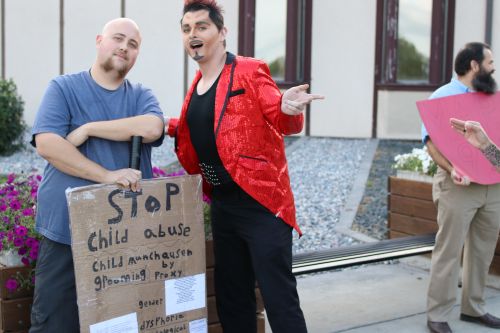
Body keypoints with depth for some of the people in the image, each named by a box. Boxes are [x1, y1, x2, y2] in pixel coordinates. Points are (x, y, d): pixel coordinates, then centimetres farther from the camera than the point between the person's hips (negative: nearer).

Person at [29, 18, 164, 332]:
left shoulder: (141, 95, 9)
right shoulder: (64, 87, 2)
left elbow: (152, 128, -14)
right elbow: (46, 143, -14)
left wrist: (88, 128, -14)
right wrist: (106, 175, -21)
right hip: (67, 229, -2)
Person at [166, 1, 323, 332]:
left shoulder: (251, 71, -8)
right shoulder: (196, 87, 13)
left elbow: (281, 122, -15)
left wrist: (288, 111, -36)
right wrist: (171, 127, 9)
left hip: (260, 201, -8)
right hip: (222, 205, 8)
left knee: (278, 297, -5)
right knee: (231, 296, 17)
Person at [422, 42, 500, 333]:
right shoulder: (443, 96, -4)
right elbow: (432, 141, -13)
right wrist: (451, 169, -28)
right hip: (459, 186, -7)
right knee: (449, 251, -4)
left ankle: (474, 307, 25)